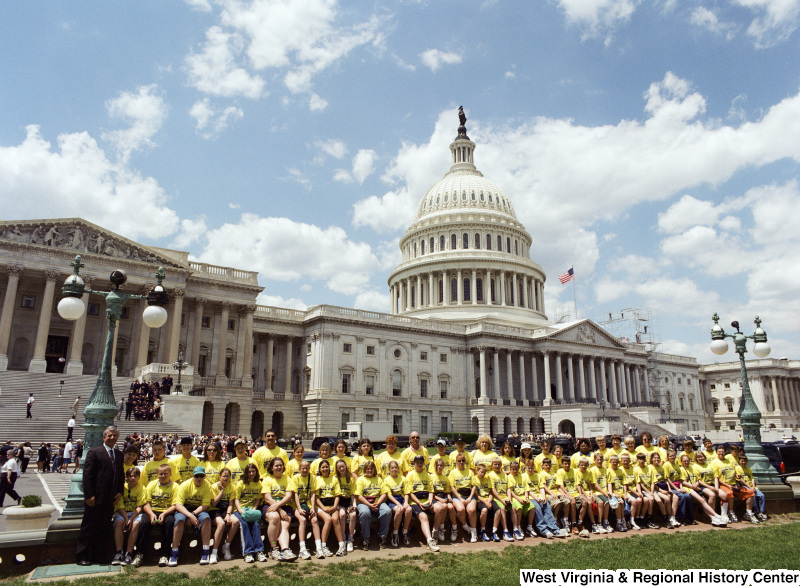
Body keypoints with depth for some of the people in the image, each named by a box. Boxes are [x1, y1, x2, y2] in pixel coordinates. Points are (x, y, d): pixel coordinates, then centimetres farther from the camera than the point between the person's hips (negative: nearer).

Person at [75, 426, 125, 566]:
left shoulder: (119, 455, 13)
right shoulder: (94, 452, -4)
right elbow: (87, 475, -9)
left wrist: (120, 491, 4)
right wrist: (89, 495, -14)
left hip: (110, 499, 5)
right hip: (95, 498, -5)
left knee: (104, 528, 10)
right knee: (88, 527, 4)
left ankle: (99, 555, 19)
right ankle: (82, 556, 15)